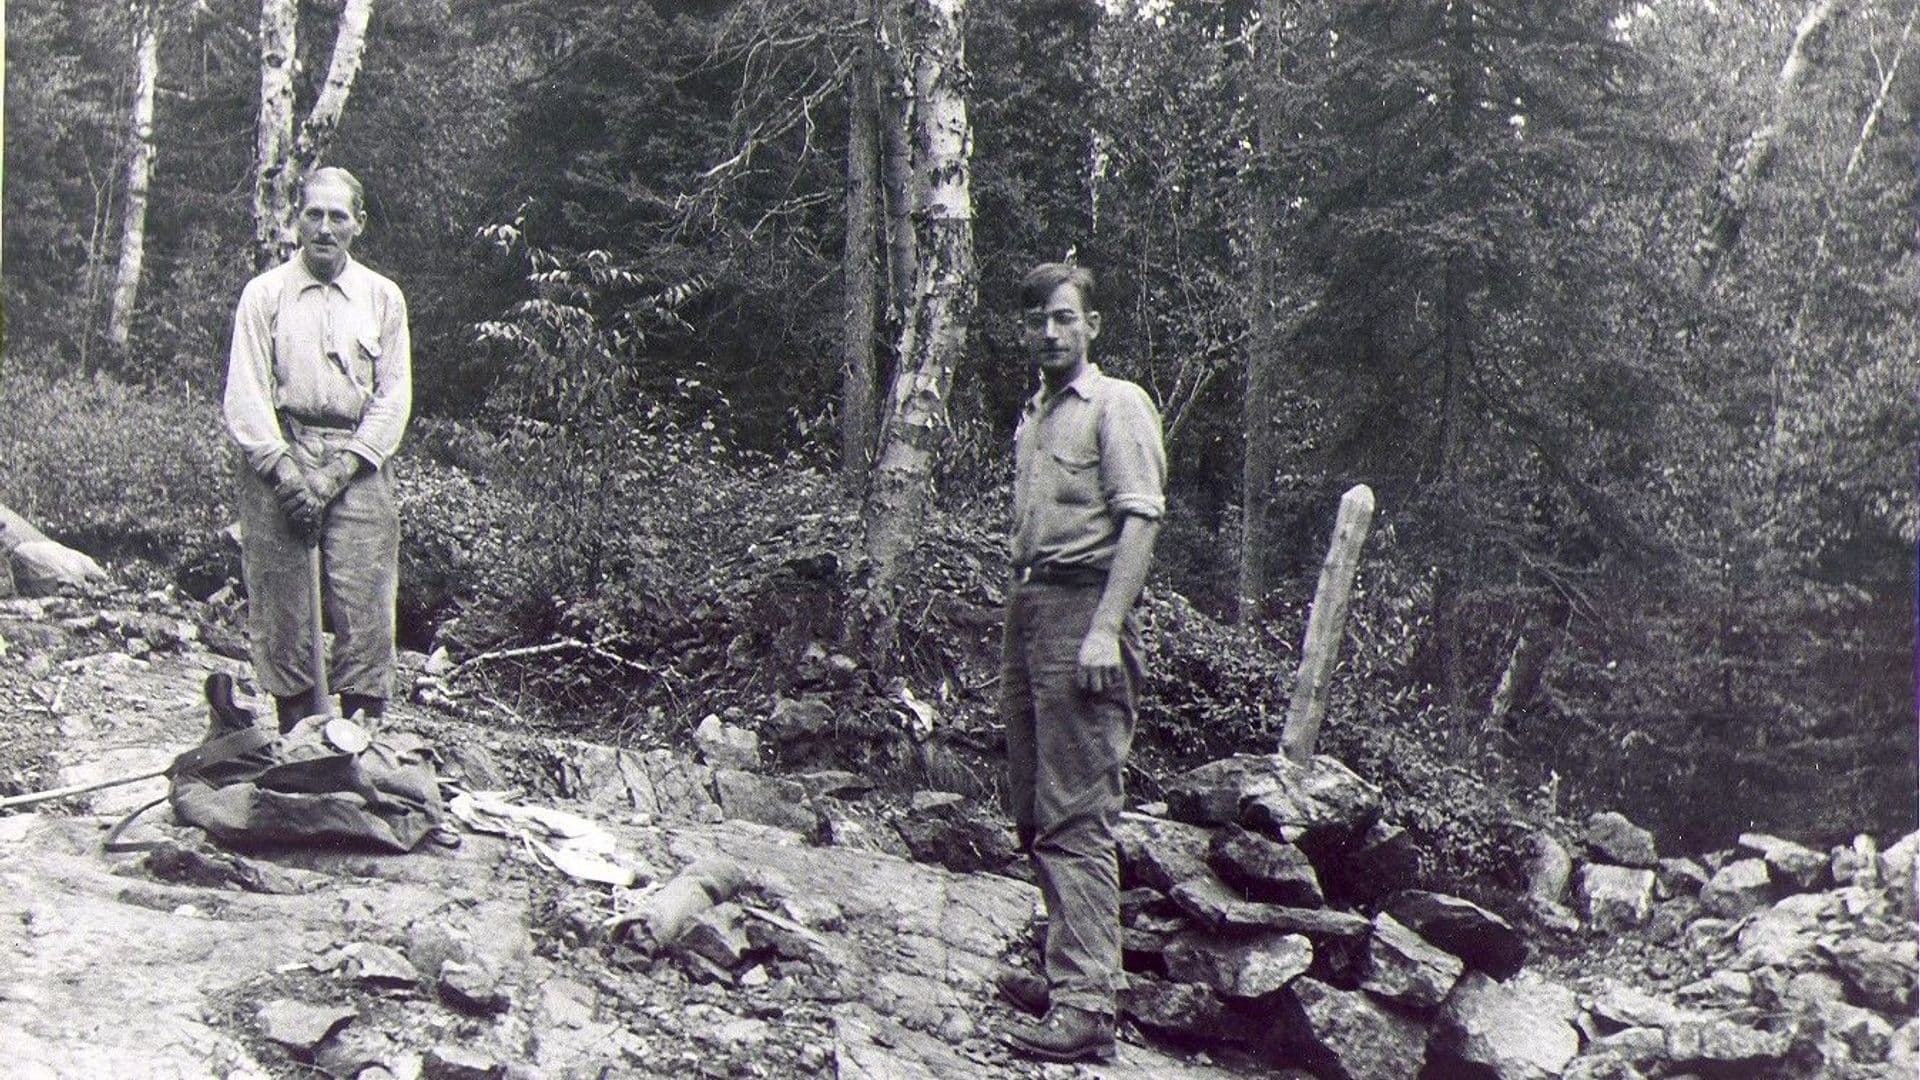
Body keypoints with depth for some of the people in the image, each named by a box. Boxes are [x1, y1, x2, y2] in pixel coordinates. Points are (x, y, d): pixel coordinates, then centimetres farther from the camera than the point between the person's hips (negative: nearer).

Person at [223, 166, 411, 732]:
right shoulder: (265, 293, 8)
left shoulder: (383, 297, 11)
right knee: (280, 607, -1)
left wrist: (337, 472, -7)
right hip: (279, 457, 0)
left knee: (366, 610, -6)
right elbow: (245, 394, 1)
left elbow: (393, 398, 5)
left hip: (357, 462, 1)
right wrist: (286, 472, -11)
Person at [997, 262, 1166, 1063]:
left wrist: (1105, 630, -23)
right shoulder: (1033, 417, 21)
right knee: (1033, 810, 12)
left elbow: (1140, 521, -14)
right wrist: (1017, 626, 16)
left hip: (1082, 607, -9)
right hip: (1028, 606, 9)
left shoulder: (1117, 406, -4)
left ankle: (1086, 1005, -14)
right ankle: (1067, 970, 23)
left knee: (1076, 815, -13)